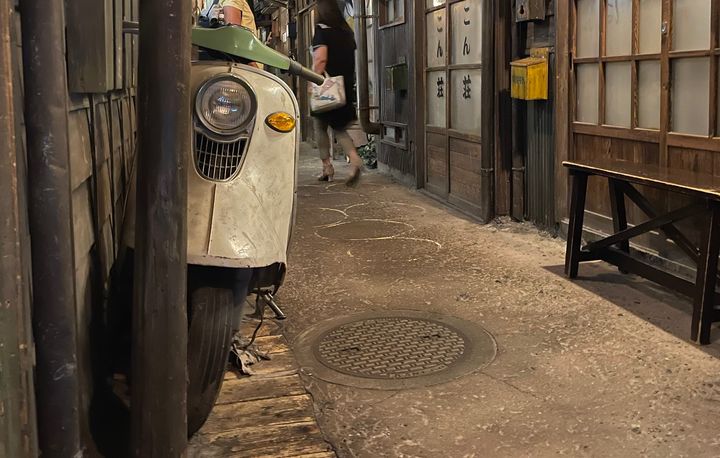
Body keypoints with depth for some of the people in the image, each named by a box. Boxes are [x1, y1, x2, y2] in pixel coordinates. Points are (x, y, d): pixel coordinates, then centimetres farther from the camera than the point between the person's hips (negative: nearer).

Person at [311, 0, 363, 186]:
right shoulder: (346, 31, 11)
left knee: (320, 128, 10)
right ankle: (355, 160, -10)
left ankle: (327, 168, 11)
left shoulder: (321, 30, -8)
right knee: (339, 128, 13)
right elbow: (351, 59, 15)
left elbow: (320, 59, -19)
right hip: (345, 87, 6)